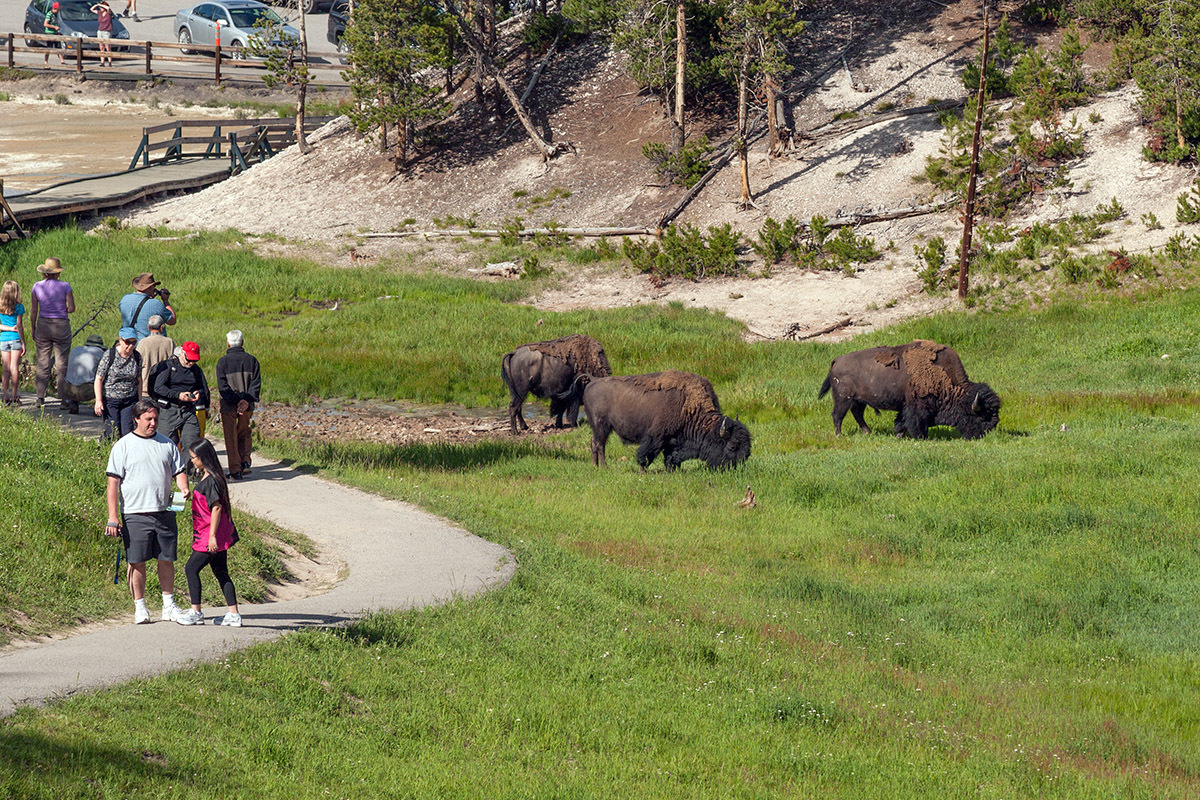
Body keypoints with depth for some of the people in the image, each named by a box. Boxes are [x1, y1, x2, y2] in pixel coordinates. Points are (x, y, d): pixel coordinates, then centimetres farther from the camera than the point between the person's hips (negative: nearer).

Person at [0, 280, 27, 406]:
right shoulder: (18, 307, -7)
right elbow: (20, 326, -7)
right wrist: (23, 344, -3)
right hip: (16, 339, -3)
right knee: (14, 367, -1)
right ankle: (14, 396, -3)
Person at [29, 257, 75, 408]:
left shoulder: (37, 286, -1)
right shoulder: (64, 286, -7)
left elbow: (33, 311, 2)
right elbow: (72, 308, -8)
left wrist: (33, 330, 11)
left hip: (43, 326, 2)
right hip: (61, 326, -2)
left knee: (42, 363, 5)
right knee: (62, 363, 3)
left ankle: (40, 397, 0)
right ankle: (62, 397, 0)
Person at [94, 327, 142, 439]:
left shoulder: (137, 357, 1)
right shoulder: (109, 356, -11)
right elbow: (99, 379, -8)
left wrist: (140, 401, 15)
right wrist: (98, 401, -13)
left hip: (129, 400, 3)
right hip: (110, 399, -3)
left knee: (127, 432, -4)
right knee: (113, 432, -8)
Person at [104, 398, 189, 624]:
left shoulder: (167, 444, 12)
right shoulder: (124, 446, 1)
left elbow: (178, 471, 17)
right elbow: (113, 482, -2)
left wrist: (183, 488, -7)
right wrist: (113, 517, -9)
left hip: (164, 512, 3)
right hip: (135, 514, -3)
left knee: (167, 559, 6)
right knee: (137, 562, 0)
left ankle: (169, 605, 17)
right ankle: (140, 607, 10)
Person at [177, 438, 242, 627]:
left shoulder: (210, 481, -17)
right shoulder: (205, 478, 13)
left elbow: (216, 507, -21)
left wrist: (212, 536, -22)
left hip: (210, 536, -10)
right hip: (221, 537, 10)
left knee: (191, 569, -3)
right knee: (221, 573, 11)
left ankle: (196, 613, 1)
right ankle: (234, 614, 11)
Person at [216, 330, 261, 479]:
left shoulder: (222, 361, -6)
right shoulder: (251, 360, 3)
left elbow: (222, 386, -14)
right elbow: (256, 382, -4)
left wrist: (235, 402, -16)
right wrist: (247, 400, -12)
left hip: (229, 406, -3)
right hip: (247, 406, 3)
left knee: (231, 438, 7)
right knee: (244, 433, 21)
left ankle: (235, 470, 6)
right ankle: (245, 462, 6)